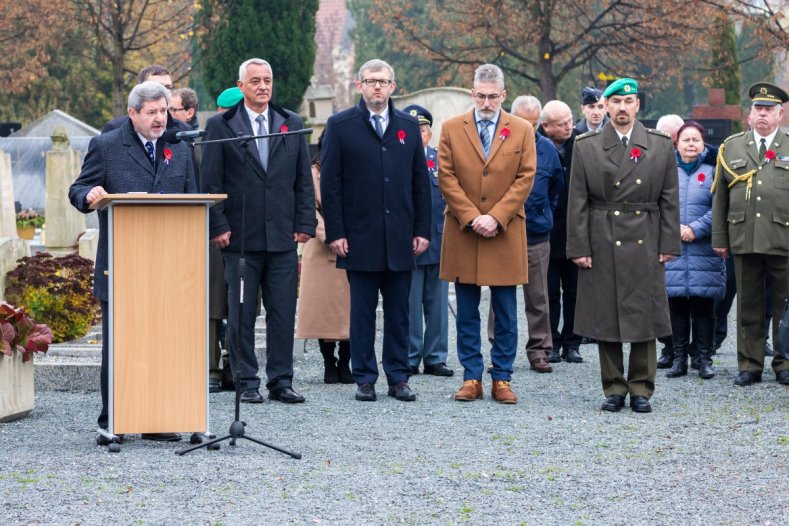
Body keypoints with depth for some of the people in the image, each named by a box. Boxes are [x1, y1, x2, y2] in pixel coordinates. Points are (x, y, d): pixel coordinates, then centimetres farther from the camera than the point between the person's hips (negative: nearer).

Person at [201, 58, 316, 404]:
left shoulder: (292, 125, 12)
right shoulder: (220, 126, 3)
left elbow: (304, 179, 12)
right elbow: (210, 181, 1)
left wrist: (305, 224, 3)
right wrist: (218, 227, -7)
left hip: (283, 236, 2)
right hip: (240, 237, -2)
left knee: (283, 312, 2)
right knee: (241, 314, 1)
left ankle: (281, 381, 9)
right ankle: (247, 382, 7)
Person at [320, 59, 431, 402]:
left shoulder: (409, 126, 11)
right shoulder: (340, 126, 2)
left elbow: (420, 181, 11)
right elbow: (330, 183, -1)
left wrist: (422, 230, 4)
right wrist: (335, 232, -7)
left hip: (400, 239, 3)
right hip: (359, 238, -3)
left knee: (399, 312, 6)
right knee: (362, 311, 2)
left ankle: (398, 378, 12)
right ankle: (365, 379, 8)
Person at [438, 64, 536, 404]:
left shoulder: (522, 130, 4)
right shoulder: (451, 128, 5)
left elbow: (525, 178, -1)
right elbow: (446, 177, 0)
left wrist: (495, 217, -11)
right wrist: (471, 218, -10)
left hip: (505, 235, 0)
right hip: (462, 234, 1)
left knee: (506, 314, 2)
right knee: (467, 313, 4)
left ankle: (502, 379, 8)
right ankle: (471, 378, 10)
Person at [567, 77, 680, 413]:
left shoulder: (661, 146, 6)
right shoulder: (585, 147, 4)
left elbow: (669, 200, 6)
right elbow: (578, 203, 2)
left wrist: (669, 244, 0)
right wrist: (578, 247, -4)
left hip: (645, 245, 0)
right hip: (602, 247, 0)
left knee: (644, 319, 1)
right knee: (605, 320, 3)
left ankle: (641, 389, 10)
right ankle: (614, 389, 12)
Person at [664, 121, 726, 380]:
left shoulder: (712, 172, 4)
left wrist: (696, 229, -13)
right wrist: (673, 228, -9)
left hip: (704, 250, -1)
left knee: (703, 307, -1)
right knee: (676, 306, 3)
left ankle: (705, 359, 5)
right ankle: (679, 359, 10)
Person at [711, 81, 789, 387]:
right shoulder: (731, 148, 12)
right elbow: (720, 197, 12)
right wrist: (719, 238, 7)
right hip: (743, 240, 2)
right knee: (748, 304, 6)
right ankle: (750, 364, 13)